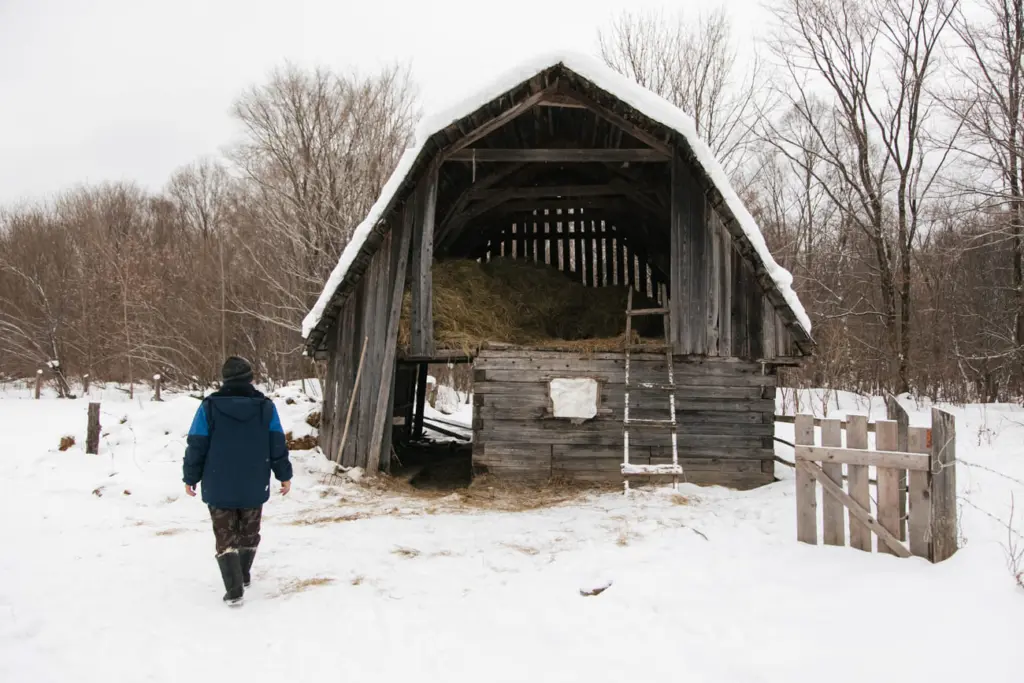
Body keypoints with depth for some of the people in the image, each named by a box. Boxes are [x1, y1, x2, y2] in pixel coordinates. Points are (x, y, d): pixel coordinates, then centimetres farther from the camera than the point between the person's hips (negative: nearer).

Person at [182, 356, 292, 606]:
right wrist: (284, 475, 10)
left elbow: (196, 447, -5)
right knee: (249, 533, 19)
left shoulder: (209, 406, -7)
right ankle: (243, 577, 35)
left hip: (219, 487, -1)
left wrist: (190, 478, 6)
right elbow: (277, 446, -1)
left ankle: (234, 589, -4)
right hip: (254, 487, 2)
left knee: (226, 537, 4)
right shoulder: (266, 407, -4)